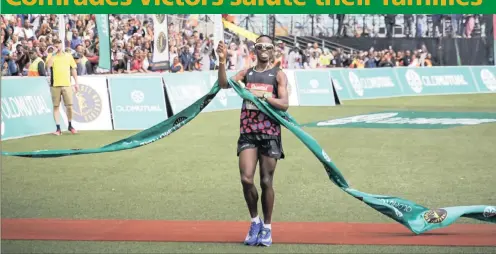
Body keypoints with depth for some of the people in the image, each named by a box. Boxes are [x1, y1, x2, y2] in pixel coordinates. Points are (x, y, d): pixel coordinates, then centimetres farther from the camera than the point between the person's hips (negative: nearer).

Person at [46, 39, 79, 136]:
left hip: (66, 84, 1)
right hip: (55, 85, -1)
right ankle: (58, 128, 7)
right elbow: (48, 65, -17)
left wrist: (76, 82, 8)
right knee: (56, 106, 1)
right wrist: (54, 54, -12)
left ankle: (70, 126, 19)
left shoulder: (68, 55, 9)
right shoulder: (51, 56, 4)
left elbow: (73, 69, 12)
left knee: (69, 106, -1)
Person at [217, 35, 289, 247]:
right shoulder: (247, 73, 10)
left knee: (266, 182, 1)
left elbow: (284, 104, -9)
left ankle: (267, 227, 15)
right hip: (248, 133, 2)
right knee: (246, 179, -10)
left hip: (270, 134, -2)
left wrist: (263, 95, -22)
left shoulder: (278, 75, 2)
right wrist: (222, 61, -17)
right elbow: (224, 84, -5)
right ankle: (255, 221, 12)